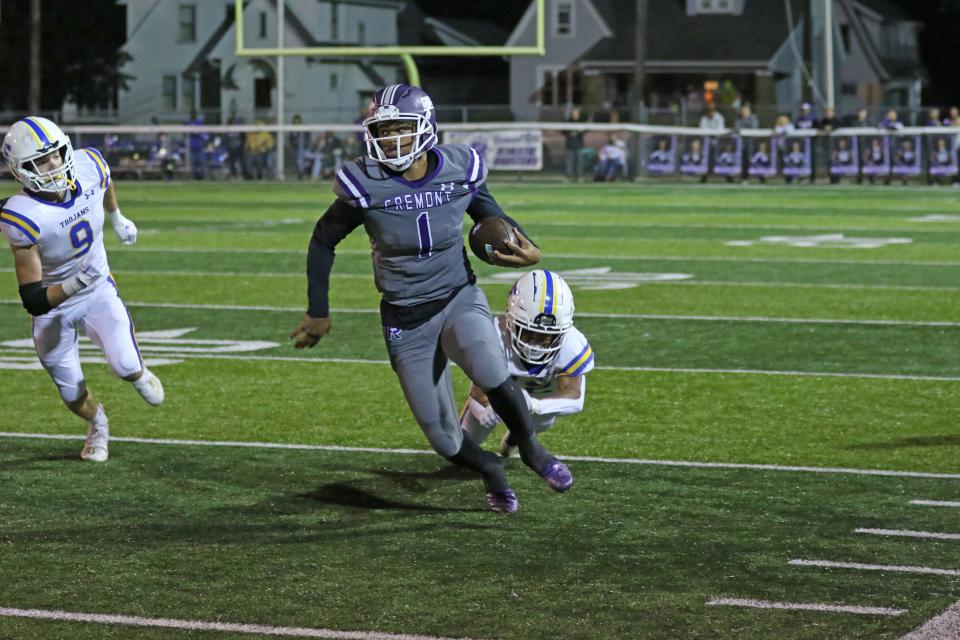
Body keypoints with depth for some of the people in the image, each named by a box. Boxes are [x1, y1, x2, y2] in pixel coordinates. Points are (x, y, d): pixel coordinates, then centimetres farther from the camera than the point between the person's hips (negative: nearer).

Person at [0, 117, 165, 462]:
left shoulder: (89, 166, -22)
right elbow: (34, 301, -32)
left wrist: (117, 219, 26)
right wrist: (74, 285, -48)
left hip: (98, 290, 2)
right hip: (54, 304, -2)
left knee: (126, 367, -18)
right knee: (72, 393, 10)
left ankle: (137, 373, 22)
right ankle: (97, 424, 47)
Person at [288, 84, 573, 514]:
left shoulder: (460, 170, -9)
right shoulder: (364, 185, -14)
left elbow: (490, 215, 12)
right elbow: (323, 241, 2)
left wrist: (521, 246, -9)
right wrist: (318, 312, 5)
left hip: (459, 300, 0)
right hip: (405, 318, 0)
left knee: (492, 374, -32)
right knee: (444, 439, -1)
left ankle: (530, 449, -3)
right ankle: (491, 471, 34)